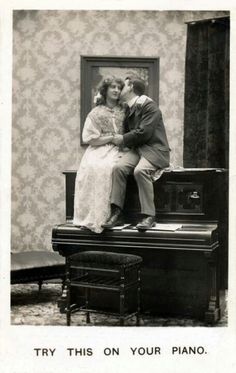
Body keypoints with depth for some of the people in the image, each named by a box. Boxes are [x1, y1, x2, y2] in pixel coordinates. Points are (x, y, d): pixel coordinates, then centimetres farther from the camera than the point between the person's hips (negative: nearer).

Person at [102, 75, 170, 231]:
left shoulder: (149, 106, -8)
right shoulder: (129, 109, 19)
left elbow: (144, 133, -17)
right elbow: (127, 131, 30)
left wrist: (123, 139, -8)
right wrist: (119, 138, 10)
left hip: (154, 149, -7)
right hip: (137, 149, 7)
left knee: (140, 170, -35)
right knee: (118, 167, -22)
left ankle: (149, 216, -28)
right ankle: (116, 210, -19)